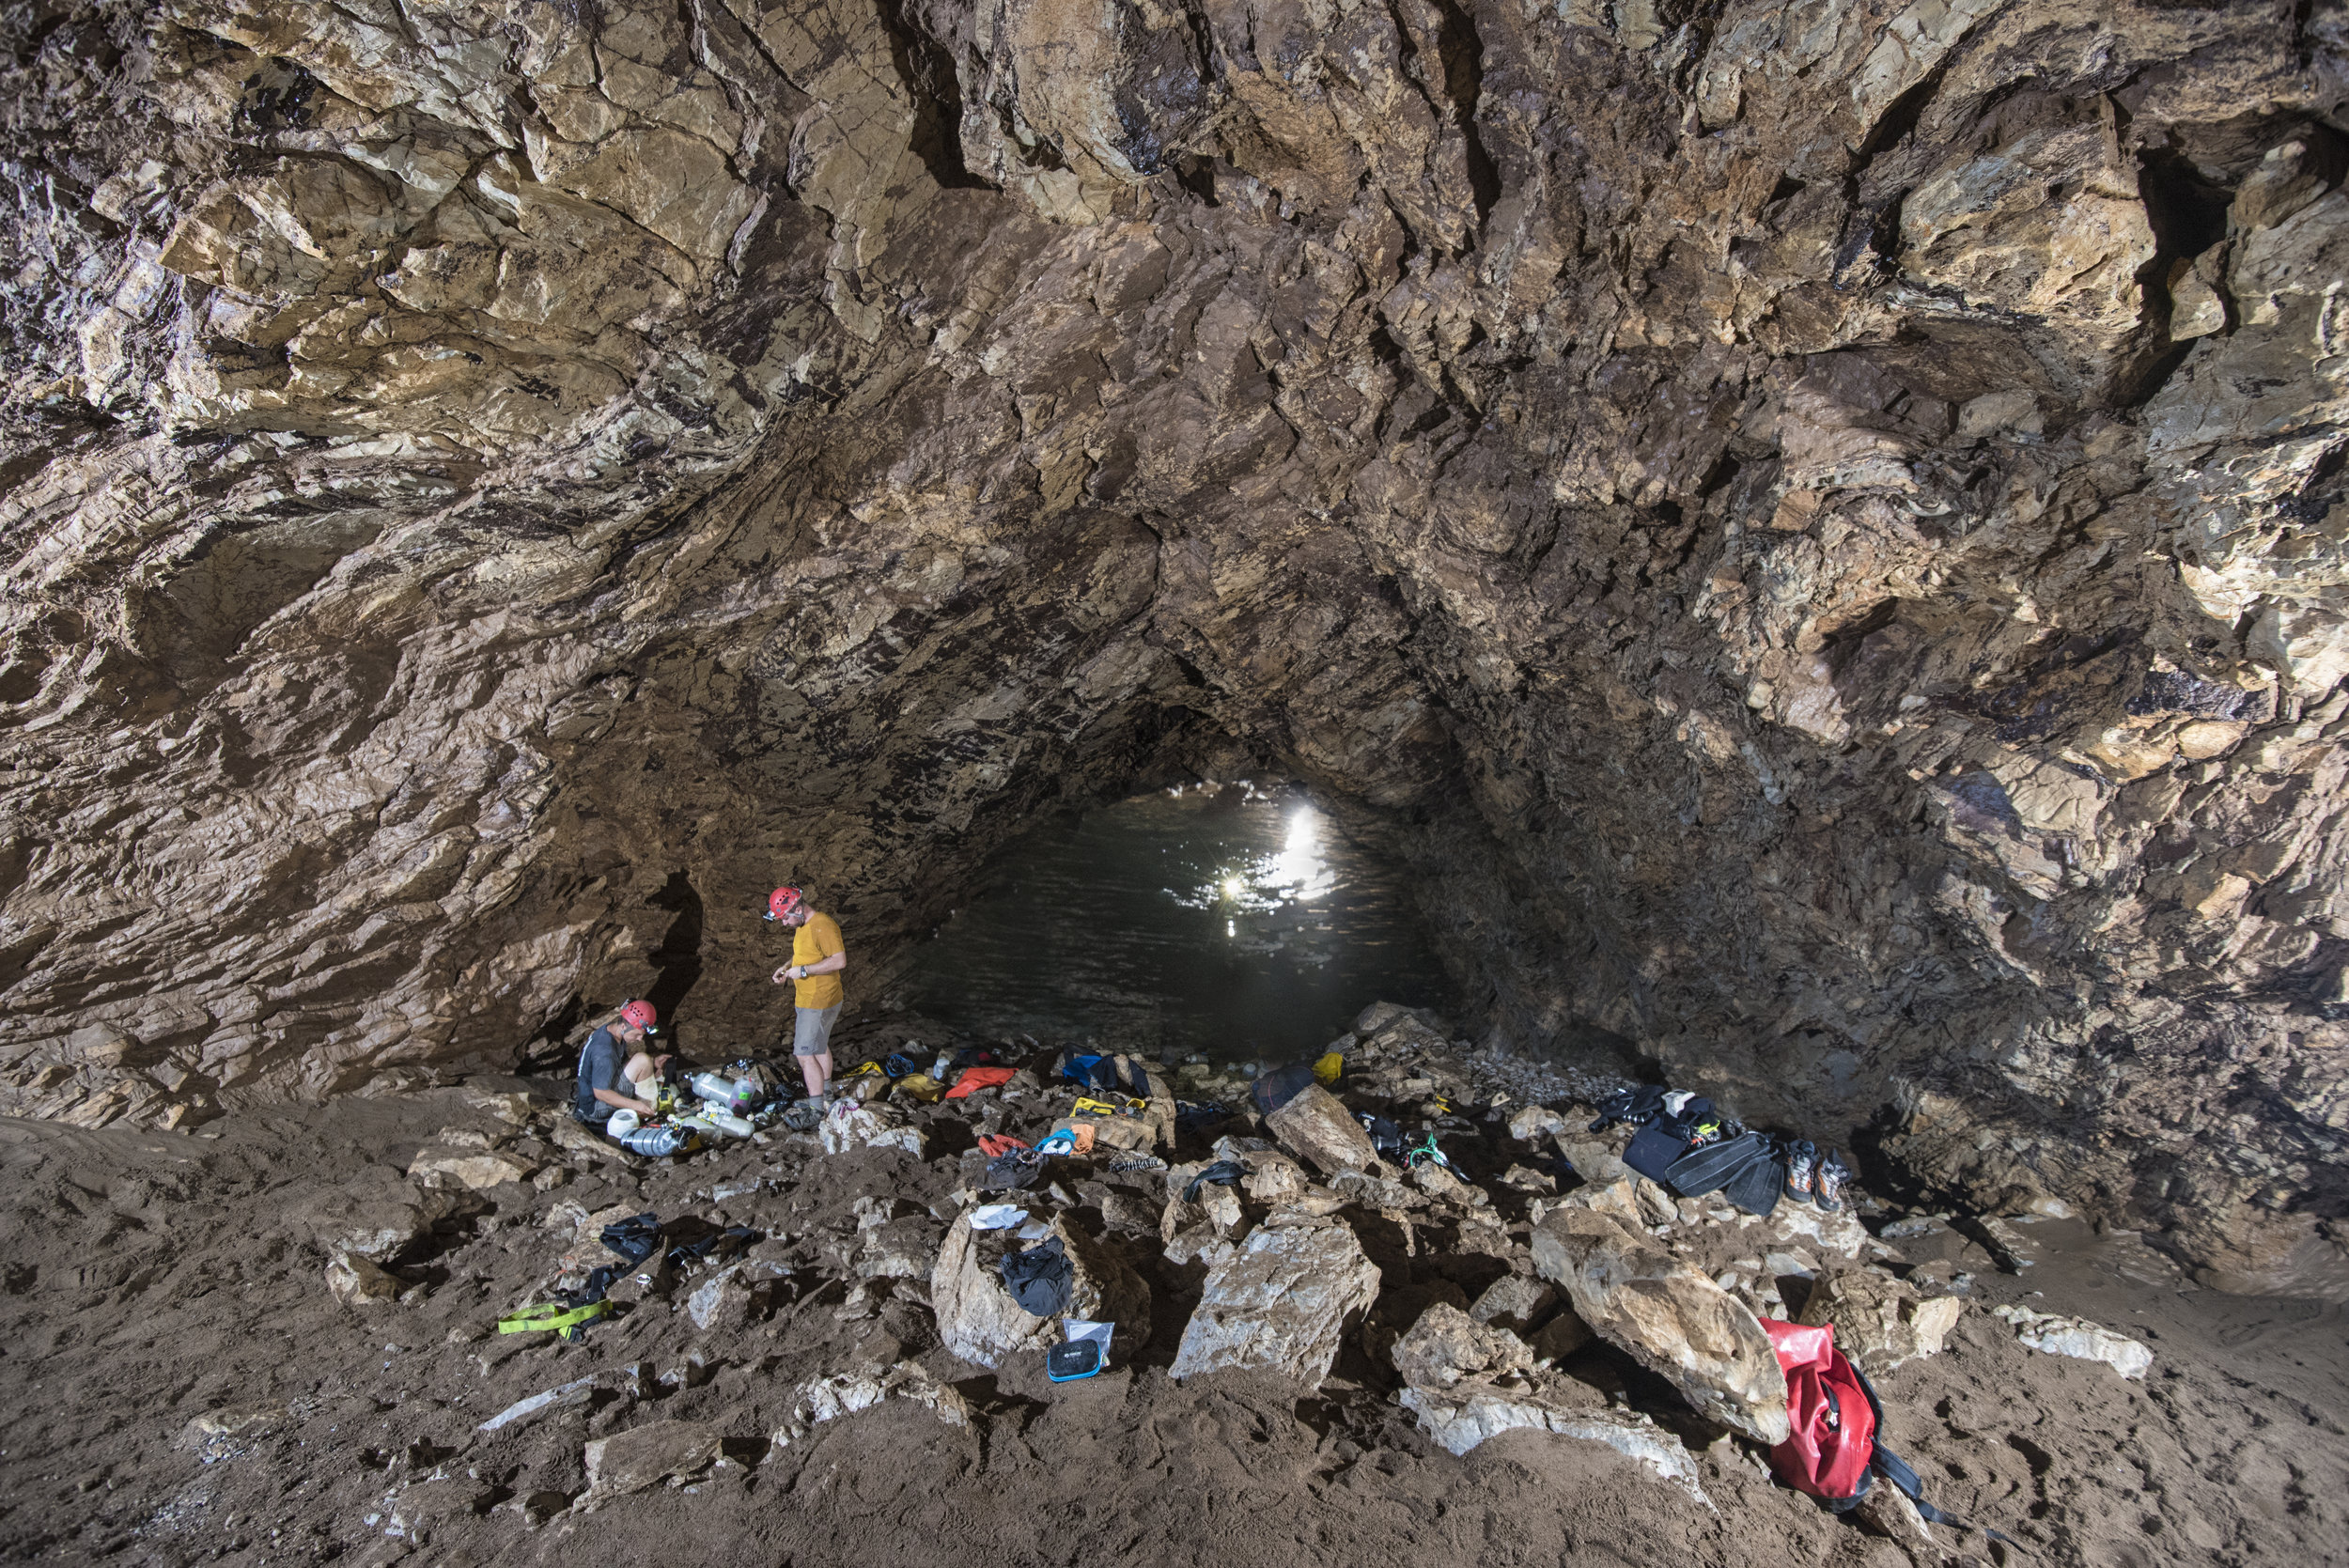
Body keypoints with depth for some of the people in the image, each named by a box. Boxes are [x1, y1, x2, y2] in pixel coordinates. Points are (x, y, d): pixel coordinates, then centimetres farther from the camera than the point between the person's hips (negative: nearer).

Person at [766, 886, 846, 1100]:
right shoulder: (802, 925, 9)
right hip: (808, 1000, 10)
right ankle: (826, 1091, 39)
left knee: (805, 1054, -9)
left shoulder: (823, 926, -23)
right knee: (820, 1046, 23)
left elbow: (839, 961, -29)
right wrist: (787, 968, 5)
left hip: (819, 1003, -10)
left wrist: (803, 970, -26)